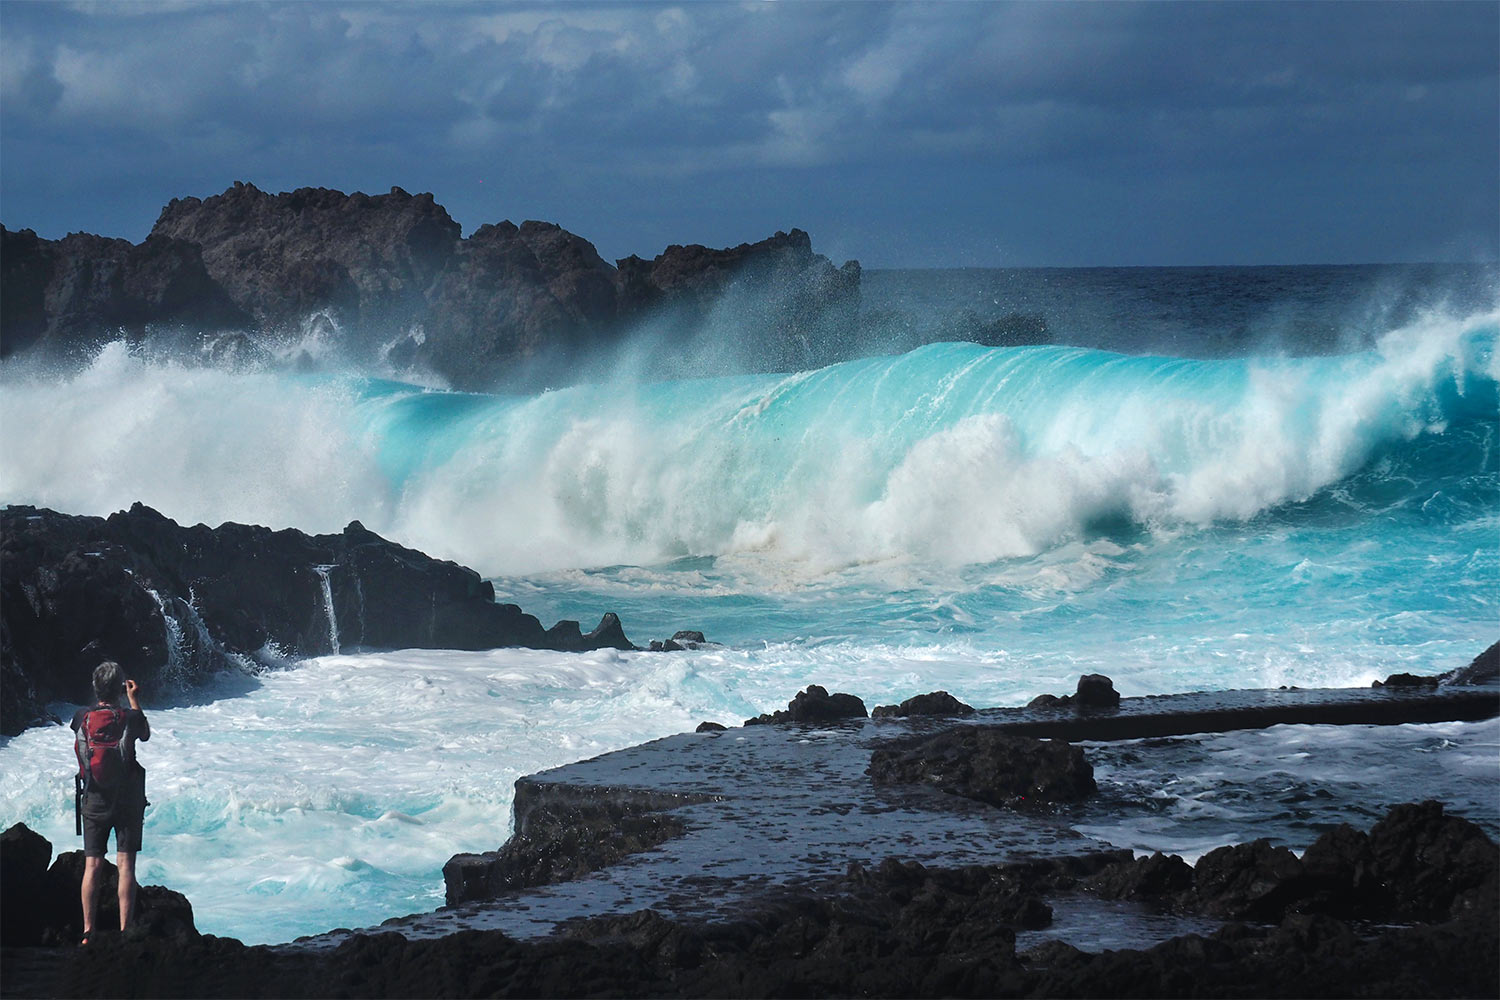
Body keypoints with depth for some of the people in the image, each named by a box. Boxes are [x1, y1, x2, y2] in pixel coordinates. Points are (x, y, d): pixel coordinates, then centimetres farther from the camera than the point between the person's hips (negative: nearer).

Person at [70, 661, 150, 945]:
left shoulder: (81, 718, -6)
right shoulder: (130, 718, -11)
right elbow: (146, 734, 11)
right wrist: (134, 700, 15)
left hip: (93, 802, 2)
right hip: (128, 801, -2)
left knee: (92, 866, 4)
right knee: (125, 866, -1)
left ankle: (88, 932, 2)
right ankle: (124, 932, -5)